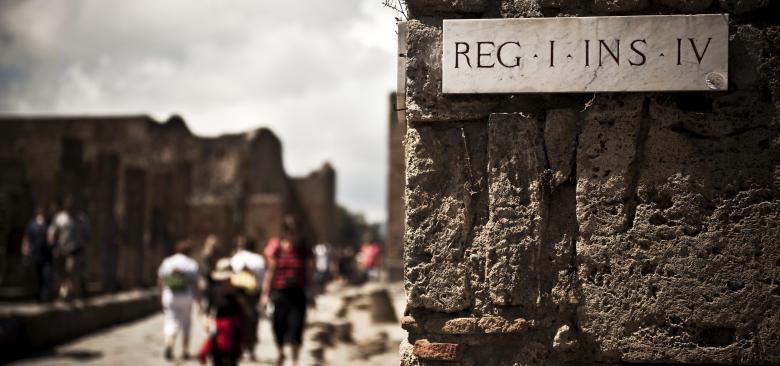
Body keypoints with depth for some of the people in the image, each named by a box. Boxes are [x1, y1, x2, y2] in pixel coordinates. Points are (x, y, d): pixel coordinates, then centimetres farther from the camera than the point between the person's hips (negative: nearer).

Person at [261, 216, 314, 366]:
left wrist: (309, 293, 4)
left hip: (298, 293, -1)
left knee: (296, 327, -3)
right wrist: (265, 293, 3)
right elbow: (270, 272, 5)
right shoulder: (277, 250, 2)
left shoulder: (304, 250, 2)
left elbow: (309, 273, 6)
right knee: (278, 325, 7)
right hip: (279, 291, 1)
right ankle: (280, 352, 35)